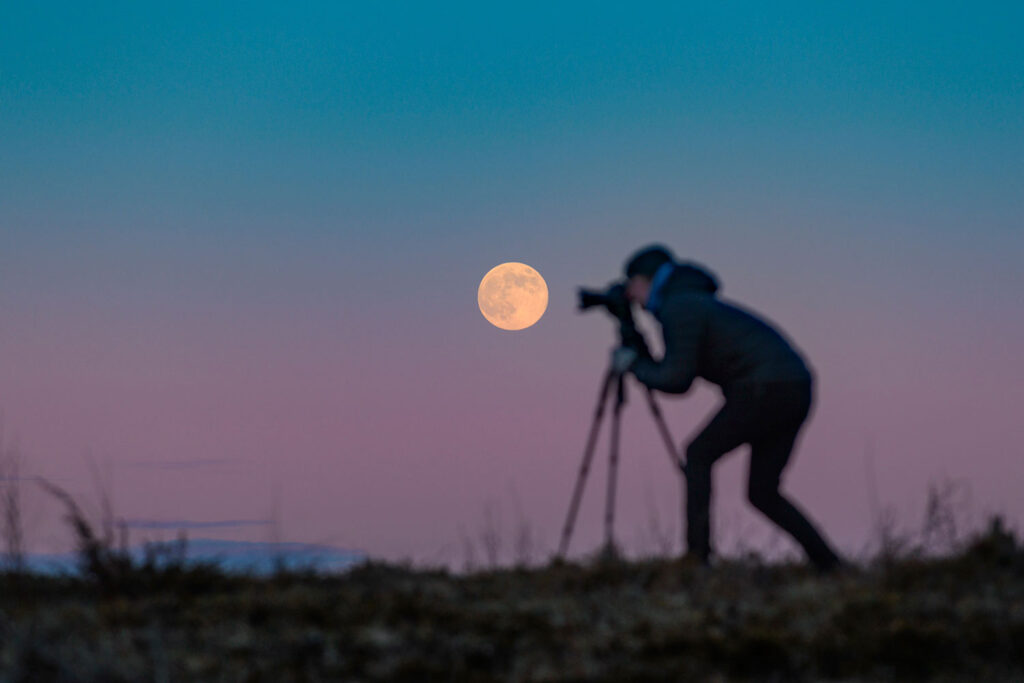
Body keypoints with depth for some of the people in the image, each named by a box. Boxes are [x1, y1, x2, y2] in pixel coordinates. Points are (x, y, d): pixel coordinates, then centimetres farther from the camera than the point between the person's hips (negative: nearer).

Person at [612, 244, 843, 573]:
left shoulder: (678, 308, -6)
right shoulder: (694, 303, 25)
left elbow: (676, 380, -12)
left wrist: (634, 365, 3)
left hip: (764, 389, -9)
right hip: (796, 389, 9)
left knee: (698, 456, 3)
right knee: (762, 493, 12)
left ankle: (697, 556, -3)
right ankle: (829, 564, 3)